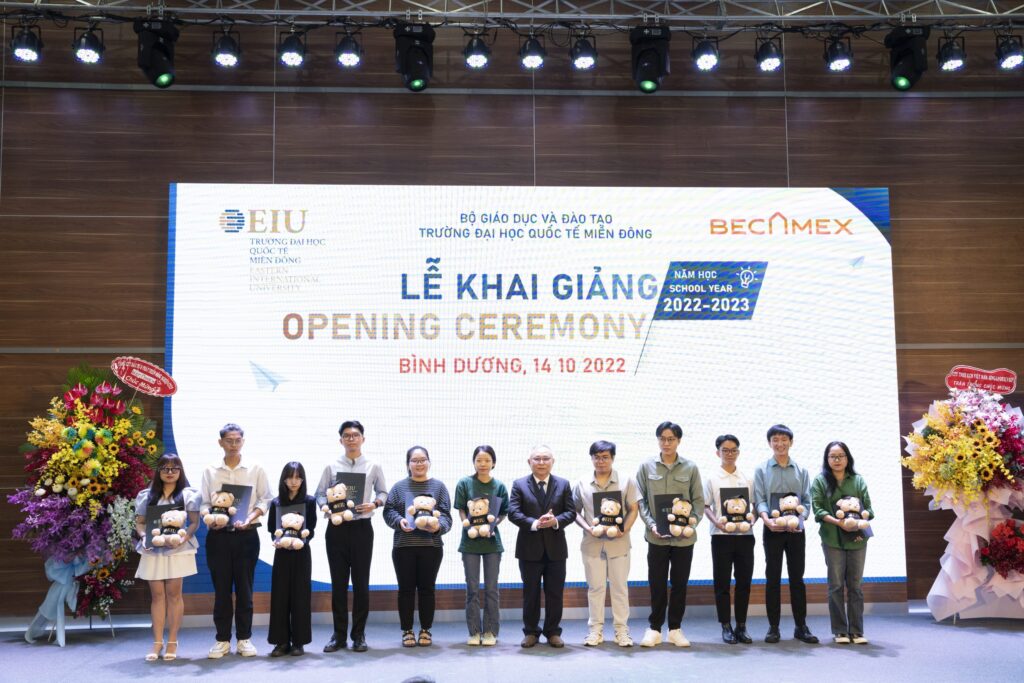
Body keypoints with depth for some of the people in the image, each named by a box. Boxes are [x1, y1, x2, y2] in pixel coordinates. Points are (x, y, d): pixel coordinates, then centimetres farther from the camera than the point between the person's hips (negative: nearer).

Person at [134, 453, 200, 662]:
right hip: (153, 550, 2)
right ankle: (157, 642, 7)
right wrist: (144, 536, -9)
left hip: (178, 549, -2)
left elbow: (195, 522, 0)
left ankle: (172, 642, 4)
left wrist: (184, 537, -17)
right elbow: (140, 522, 11)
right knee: (157, 595, 2)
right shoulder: (146, 495, 11)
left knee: (173, 593, -2)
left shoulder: (188, 494, 4)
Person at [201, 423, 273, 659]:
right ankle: (222, 640, 14)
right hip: (218, 535, 1)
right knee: (221, 588, 5)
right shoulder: (210, 471, 7)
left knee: (244, 588, 4)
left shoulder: (256, 470, 5)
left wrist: (250, 518, -15)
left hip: (246, 535, -1)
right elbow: (204, 503, 5)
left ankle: (244, 638, 13)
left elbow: (265, 499, 1)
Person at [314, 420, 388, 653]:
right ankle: (339, 634, 14)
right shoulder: (332, 467, 4)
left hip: (362, 527, 0)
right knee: (338, 582, 5)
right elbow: (320, 493, 7)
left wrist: (374, 504, -9)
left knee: (361, 582, 3)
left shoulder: (373, 466, 4)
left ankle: (359, 634, 13)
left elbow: (383, 492, 11)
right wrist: (326, 507, -13)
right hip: (337, 528, 0)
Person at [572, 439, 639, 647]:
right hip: (592, 543, 1)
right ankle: (595, 630, 16)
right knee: (595, 587, 7)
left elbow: (633, 510, 2)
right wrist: (589, 528, -11)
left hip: (618, 542, -1)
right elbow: (575, 511, 5)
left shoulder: (625, 482, 1)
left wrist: (624, 529, -14)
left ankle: (622, 630, 14)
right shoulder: (582, 483, 3)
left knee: (620, 586, 6)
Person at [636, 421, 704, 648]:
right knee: (657, 583, 5)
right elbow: (641, 500, 0)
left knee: (680, 583, 9)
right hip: (656, 536, -1)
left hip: (684, 536, 1)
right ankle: (654, 628, 17)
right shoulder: (646, 467, 1)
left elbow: (699, 501, 3)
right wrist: (651, 525, -12)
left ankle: (675, 628, 21)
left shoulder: (690, 468, 1)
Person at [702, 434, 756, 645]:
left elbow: (754, 504, 12)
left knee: (744, 581, 6)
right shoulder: (712, 478, 2)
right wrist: (716, 522, -17)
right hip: (721, 535, -2)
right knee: (722, 582, 3)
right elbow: (705, 507, 0)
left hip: (745, 535, 2)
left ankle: (741, 626, 16)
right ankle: (726, 626, 11)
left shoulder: (747, 478, 9)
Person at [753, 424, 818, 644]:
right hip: (773, 530, -1)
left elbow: (806, 500, 5)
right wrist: (767, 519, -21)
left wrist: (800, 518, -15)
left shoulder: (801, 471, 9)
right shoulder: (762, 470, 3)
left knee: (797, 578, 6)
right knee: (772, 578, 2)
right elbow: (759, 500, -3)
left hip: (796, 530, 1)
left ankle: (801, 626, 13)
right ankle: (773, 627, 8)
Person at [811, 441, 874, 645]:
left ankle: (856, 631, 10)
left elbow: (868, 507, 7)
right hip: (832, 538, -2)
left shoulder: (858, 480, 10)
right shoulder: (820, 481, 4)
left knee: (855, 585, 4)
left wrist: (860, 518, -13)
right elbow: (817, 509, -4)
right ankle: (840, 631, 8)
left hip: (857, 537, 2)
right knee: (836, 585, 1)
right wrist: (837, 521, -18)